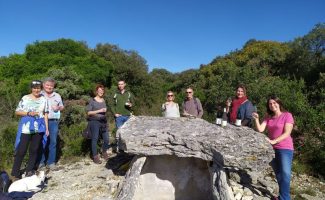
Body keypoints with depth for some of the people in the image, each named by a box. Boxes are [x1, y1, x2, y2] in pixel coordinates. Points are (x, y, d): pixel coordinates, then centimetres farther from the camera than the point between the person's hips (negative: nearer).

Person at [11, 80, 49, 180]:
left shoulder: (44, 99, 6)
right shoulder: (25, 98, 0)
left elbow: (45, 114, 8)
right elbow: (17, 112, 2)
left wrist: (47, 128, 5)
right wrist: (28, 113, -15)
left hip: (39, 128, 2)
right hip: (26, 127, -2)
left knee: (34, 150, 9)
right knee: (21, 150, -2)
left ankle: (29, 171, 22)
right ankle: (15, 173, 11)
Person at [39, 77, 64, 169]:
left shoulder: (57, 96, 12)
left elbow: (62, 107, 18)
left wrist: (58, 108, -4)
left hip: (53, 122, 2)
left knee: (52, 142, 5)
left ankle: (51, 162, 14)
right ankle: (41, 161, 16)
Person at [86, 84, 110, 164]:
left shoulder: (103, 100, 14)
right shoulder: (92, 101, -2)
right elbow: (88, 112, -8)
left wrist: (105, 111, 8)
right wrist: (99, 111, -15)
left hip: (103, 122, 5)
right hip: (94, 122, -5)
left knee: (106, 139, 3)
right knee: (95, 139, 1)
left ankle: (104, 153, 27)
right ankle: (95, 156, 13)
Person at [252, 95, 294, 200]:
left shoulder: (287, 115, -7)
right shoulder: (268, 117, 8)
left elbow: (287, 133, -15)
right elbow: (260, 129, -2)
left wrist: (274, 141, -24)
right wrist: (256, 119, -16)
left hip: (285, 149, -5)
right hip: (272, 149, 5)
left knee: (285, 173, -15)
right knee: (278, 174, 14)